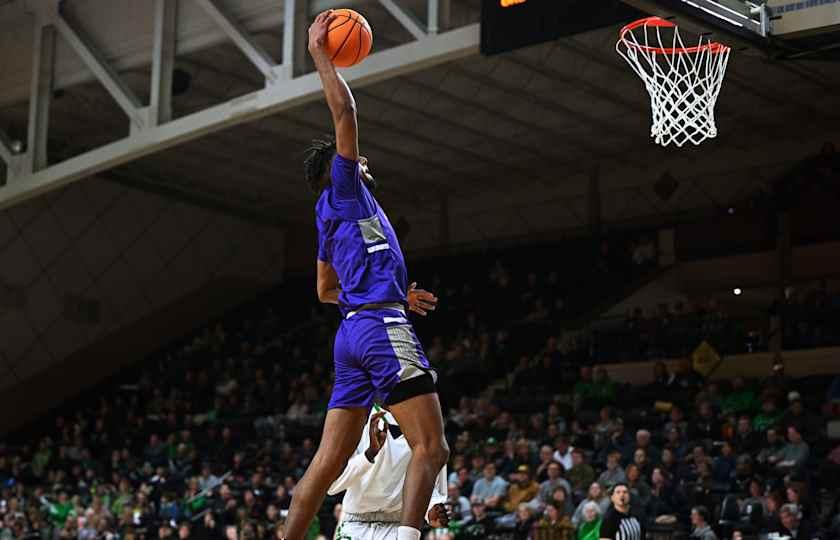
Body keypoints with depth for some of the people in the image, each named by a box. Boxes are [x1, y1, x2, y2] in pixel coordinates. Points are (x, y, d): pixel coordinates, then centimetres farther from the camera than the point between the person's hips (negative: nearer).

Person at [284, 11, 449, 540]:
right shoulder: (341, 193, 2)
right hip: (383, 327, -9)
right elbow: (345, 115, -10)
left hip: (355, 330, 9)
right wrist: (321, 55, 0)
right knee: (431, 447, -13)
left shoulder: (335, 215, 25)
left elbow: (326, 291, 35)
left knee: (330, 459, 5)